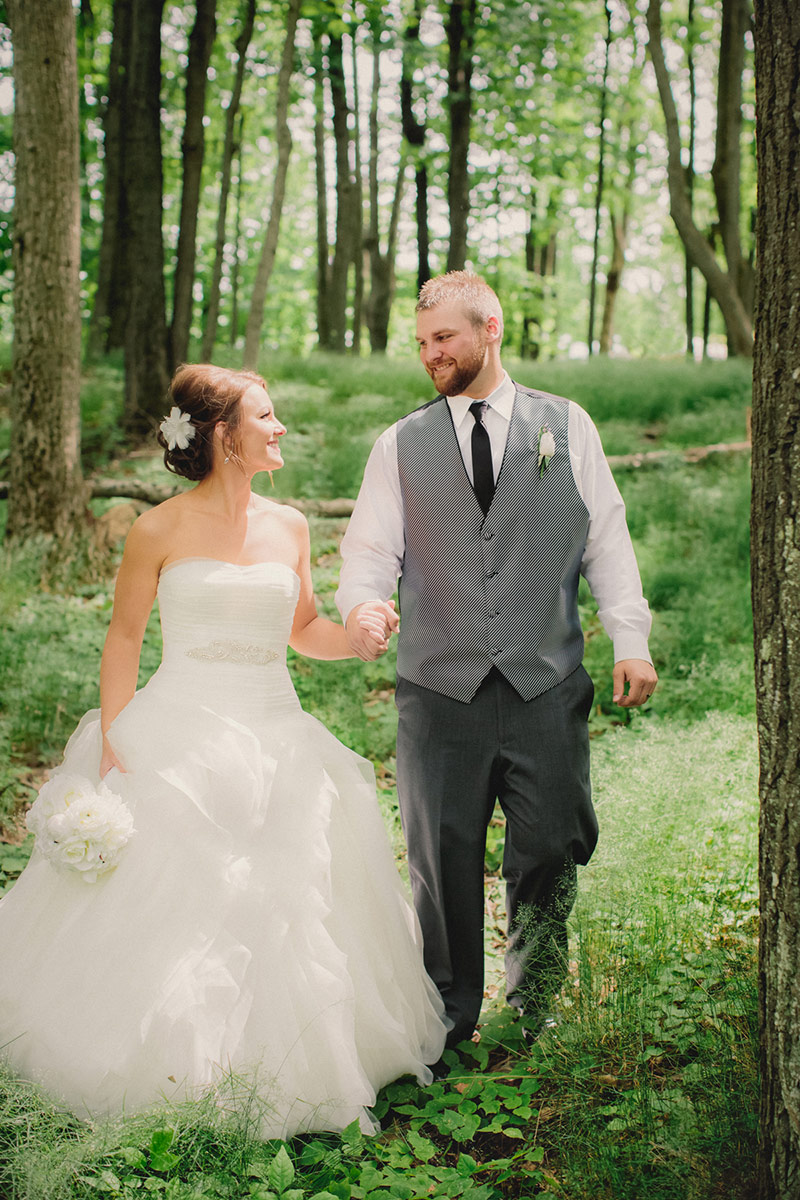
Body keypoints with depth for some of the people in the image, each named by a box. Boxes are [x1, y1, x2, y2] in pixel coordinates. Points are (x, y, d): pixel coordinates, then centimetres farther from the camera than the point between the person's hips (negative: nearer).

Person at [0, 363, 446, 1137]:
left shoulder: (288, 527, 6)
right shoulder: (161, 531, -6)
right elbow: (124, 640, -1)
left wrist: (356, 638, -6)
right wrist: (112, 745, -8)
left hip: (275, 739, 4)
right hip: (177, 737, -4)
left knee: (285, 912, 4)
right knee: (165, 905, -1)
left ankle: (278, 1064, 23)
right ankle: (167, 1063, 20)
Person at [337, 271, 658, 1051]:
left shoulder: (567, 426, 9)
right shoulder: (400, 445, 10)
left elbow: (606, 539, 7)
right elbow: (371, 550, 5)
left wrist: (630, 641, -1)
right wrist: (362, 604, -17)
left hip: (546, 685, 0)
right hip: (439, 690, 1)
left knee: (551, 849, 4)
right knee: (442, 857, 7)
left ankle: (530, 1007, 28)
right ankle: (449, 1018, 25)